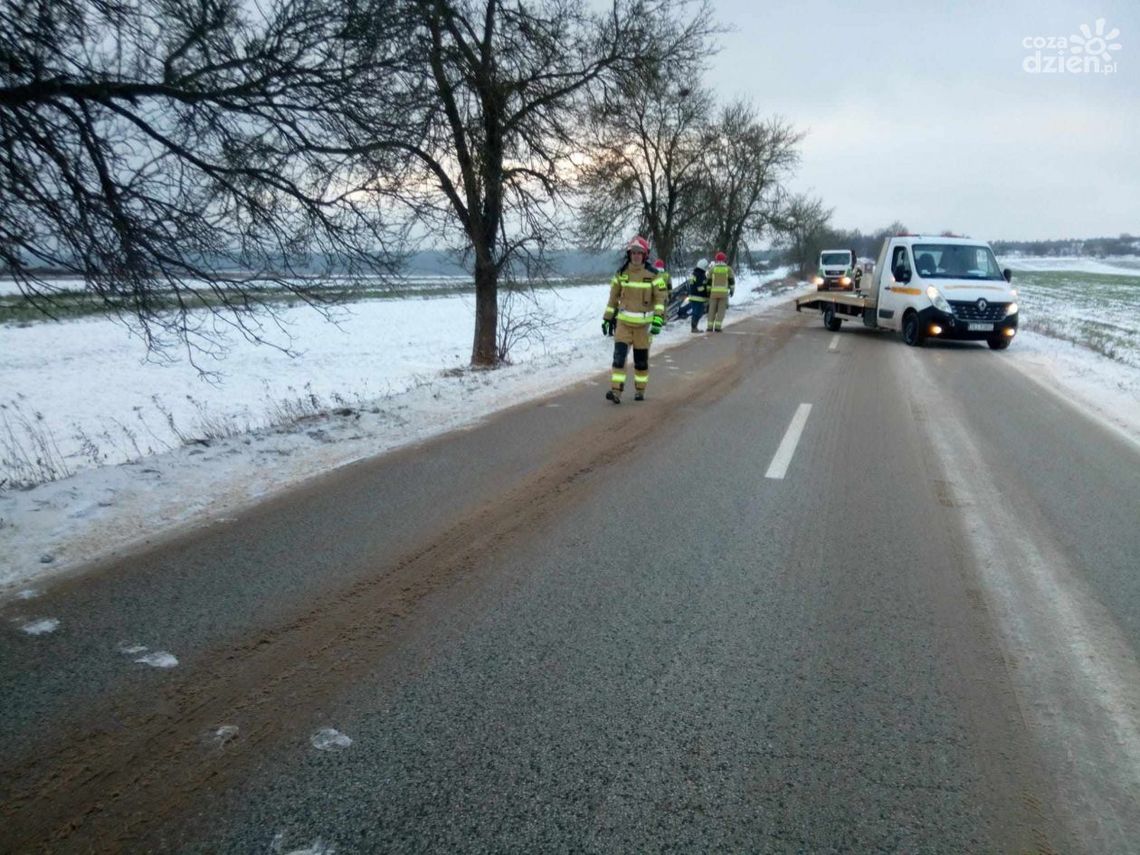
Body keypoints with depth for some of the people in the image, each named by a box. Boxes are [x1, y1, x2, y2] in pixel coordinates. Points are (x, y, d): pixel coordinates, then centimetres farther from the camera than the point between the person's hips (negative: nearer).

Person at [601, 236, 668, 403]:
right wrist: (607, 319, 9)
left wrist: (658, 319, -17)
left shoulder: (653, 275, -4)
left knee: (641, 359, 7)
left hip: (643, 323, -1)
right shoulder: (621, 273, 3)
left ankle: (640, 390, 22)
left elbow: (660, 298, -5)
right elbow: (613, 297, 10)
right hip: (623, 322, 1)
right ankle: (616, 391, -13)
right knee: (619, 355, -11)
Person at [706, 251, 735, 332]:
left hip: (714, 292, 1)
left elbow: (709, 281, 6)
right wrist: (732, 290, 16)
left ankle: (710, 327, 3)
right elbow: (732, 281, 5)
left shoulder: (712, 269, 5)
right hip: (724, 293, -1)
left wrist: (708, 291, 14)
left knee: (712, 310, 6)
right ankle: (717, 327, -6)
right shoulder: (728, 269, 5)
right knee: (721, 310, 2)